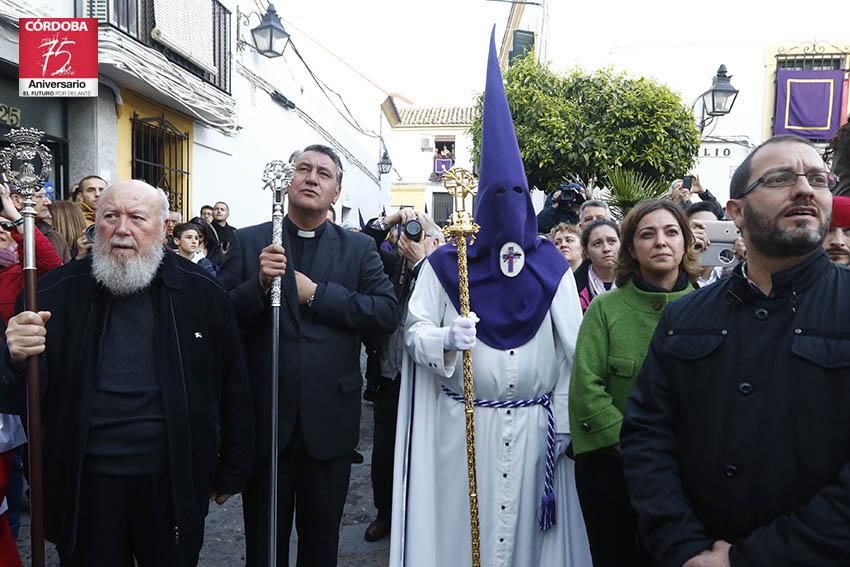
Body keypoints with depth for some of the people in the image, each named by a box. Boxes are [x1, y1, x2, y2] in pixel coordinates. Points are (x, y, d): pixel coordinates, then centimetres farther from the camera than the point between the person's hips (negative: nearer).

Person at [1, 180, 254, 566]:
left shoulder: (201, 292, -5)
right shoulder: (57, 291, -3)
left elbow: (231, 386, 1)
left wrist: (231, 471, 5)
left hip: (176, 482, 0)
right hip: (84, 483, 1)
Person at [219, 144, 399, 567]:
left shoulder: (359, 248, 2)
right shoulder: (248, 242, 1)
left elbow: (387, 312, -11)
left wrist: (316, 293, -15)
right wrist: (259, 284, -22)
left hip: (329, 420, 1)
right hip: (265, 418, 0)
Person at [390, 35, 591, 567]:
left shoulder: (553, 266, 2)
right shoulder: (444, 264, -1)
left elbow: (572, 347, 0)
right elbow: (414, 332, -3)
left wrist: (565, 421, -3)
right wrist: (446, 338, -24)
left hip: (532, 424, 1)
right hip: (461, 422, -1)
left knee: (525, 523, 11)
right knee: (461, 524, 7)